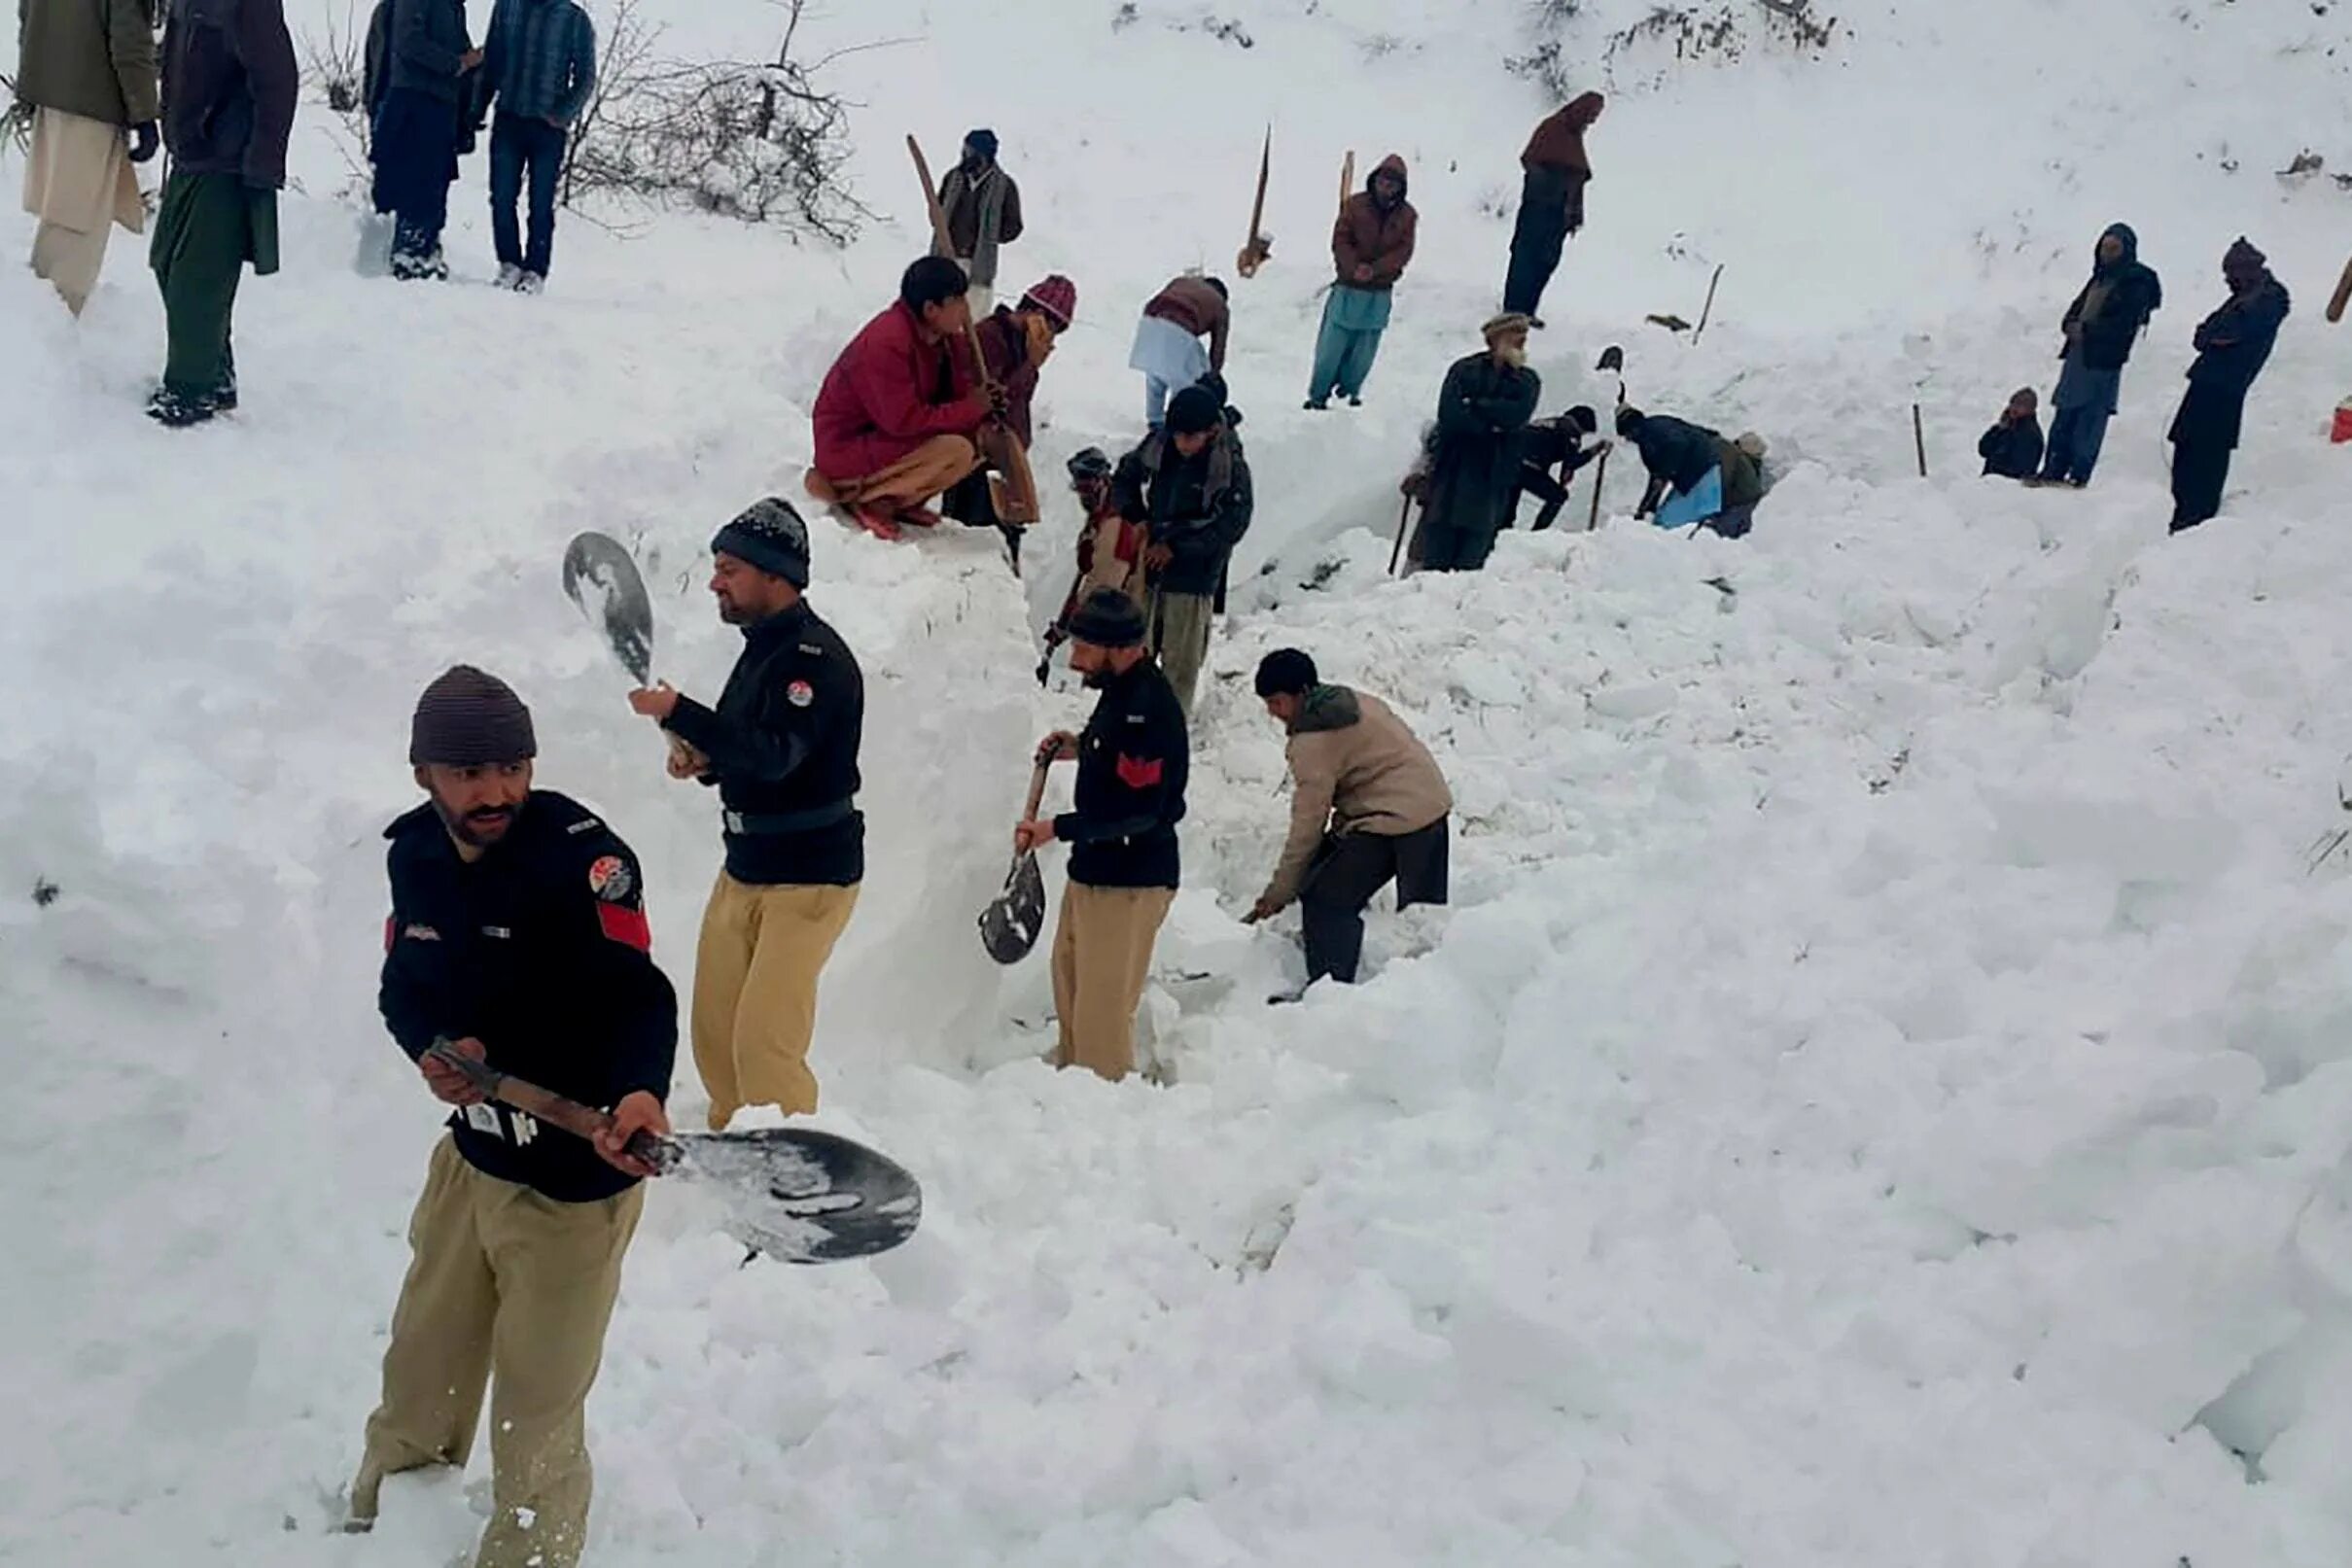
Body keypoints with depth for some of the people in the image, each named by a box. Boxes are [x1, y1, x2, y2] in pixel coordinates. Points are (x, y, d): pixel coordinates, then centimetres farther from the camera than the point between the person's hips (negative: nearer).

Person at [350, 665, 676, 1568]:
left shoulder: (582, 852, -22)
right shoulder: (414, 852, -1)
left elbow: (637, 995, -29)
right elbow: (403, 987, 9)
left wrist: (641, 1090, -48)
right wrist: (432, 1051, -13)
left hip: (574, 1175, -6)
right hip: (472, 1152, 7)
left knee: (536, 1406, 7)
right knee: (423, 1360, 26)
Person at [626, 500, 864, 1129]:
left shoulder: (816, 656, -18)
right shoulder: (763, 647, 12)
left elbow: (775, 753, -30)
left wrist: (677, 713, -31)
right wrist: (702, 761, 2)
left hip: (808, 879, -9)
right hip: (743, 870, 9)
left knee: (764, 1044, -11)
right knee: (715, 1032, 14)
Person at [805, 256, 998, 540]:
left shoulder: (936, 336, 0)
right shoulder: (886, 343, -27)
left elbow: (958, 394, 2)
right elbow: (904, 420, -28)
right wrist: (973, 409, -21)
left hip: (886, 438, 9)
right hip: (847, 450, -9)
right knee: (956, 451, -26)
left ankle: (900, 501, 4)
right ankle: (867, 498, -9)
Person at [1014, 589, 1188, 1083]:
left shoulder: (1146, 709, -25)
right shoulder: (1122, 690, 7)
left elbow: (1139, 810, -27)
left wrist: (1057, 829, -23)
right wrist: (1080, 748, 10)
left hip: (1128, 881, -11)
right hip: (1094, 868, 11)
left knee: (1103, 1010, -3)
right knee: (1070, 973, 26)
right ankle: (1071, 1075, 43)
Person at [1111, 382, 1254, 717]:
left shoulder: (1230, 467, -16)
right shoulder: (1158, 445, -3)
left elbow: (1232, 525, -18)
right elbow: (1125, 477, 15)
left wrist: (1176, 547, -19)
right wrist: (1134, 517, -1)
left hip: (1193, 575, -5)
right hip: (1147, 565, 5)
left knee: (1181, 661, 3)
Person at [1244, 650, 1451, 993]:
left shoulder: (1312, 742, -16)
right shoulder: (1354, 701, 10)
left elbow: (1308, 823, -16)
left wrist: (1279, 892, -9)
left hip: (1390, 820, -10)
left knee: (1324, 900, -4)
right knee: (1424, 913, 19)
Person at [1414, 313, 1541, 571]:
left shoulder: (1527, 381, 10)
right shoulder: (1465, 369, 6)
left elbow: (1515, 415, -10)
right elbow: (1449, 413, -8)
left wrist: (1475, 404, -8)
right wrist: (1490, 424, -12)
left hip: (1493, 475, 1)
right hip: (1451, 465, -1)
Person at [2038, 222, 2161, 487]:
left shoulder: (2137, 283, -5)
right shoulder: (2100, 276, 18)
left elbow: (2124, 325, -14)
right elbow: (2078, 306, 21)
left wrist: (2086, 330, -14)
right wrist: (2071, 324, -1)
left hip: (2104, 359, -8)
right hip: (2078, 355, 8)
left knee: (2089, 420, -8)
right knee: (2064, 416, 6)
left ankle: (2079, 476, -7)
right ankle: (2053, 471, 9)